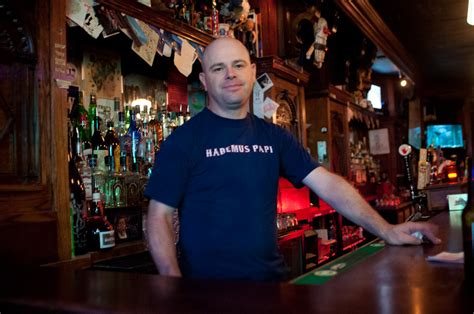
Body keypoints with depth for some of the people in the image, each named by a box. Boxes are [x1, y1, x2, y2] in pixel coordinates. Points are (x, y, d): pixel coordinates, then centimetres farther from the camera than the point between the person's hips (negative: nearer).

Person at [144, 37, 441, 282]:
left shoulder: (274, 136, 5)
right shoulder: (184, 139, -8)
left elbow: (327, 183, 0)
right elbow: (160, 216, -9)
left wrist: (386, 230, -10)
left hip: (271, 278, 5)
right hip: (208, 289, -4)